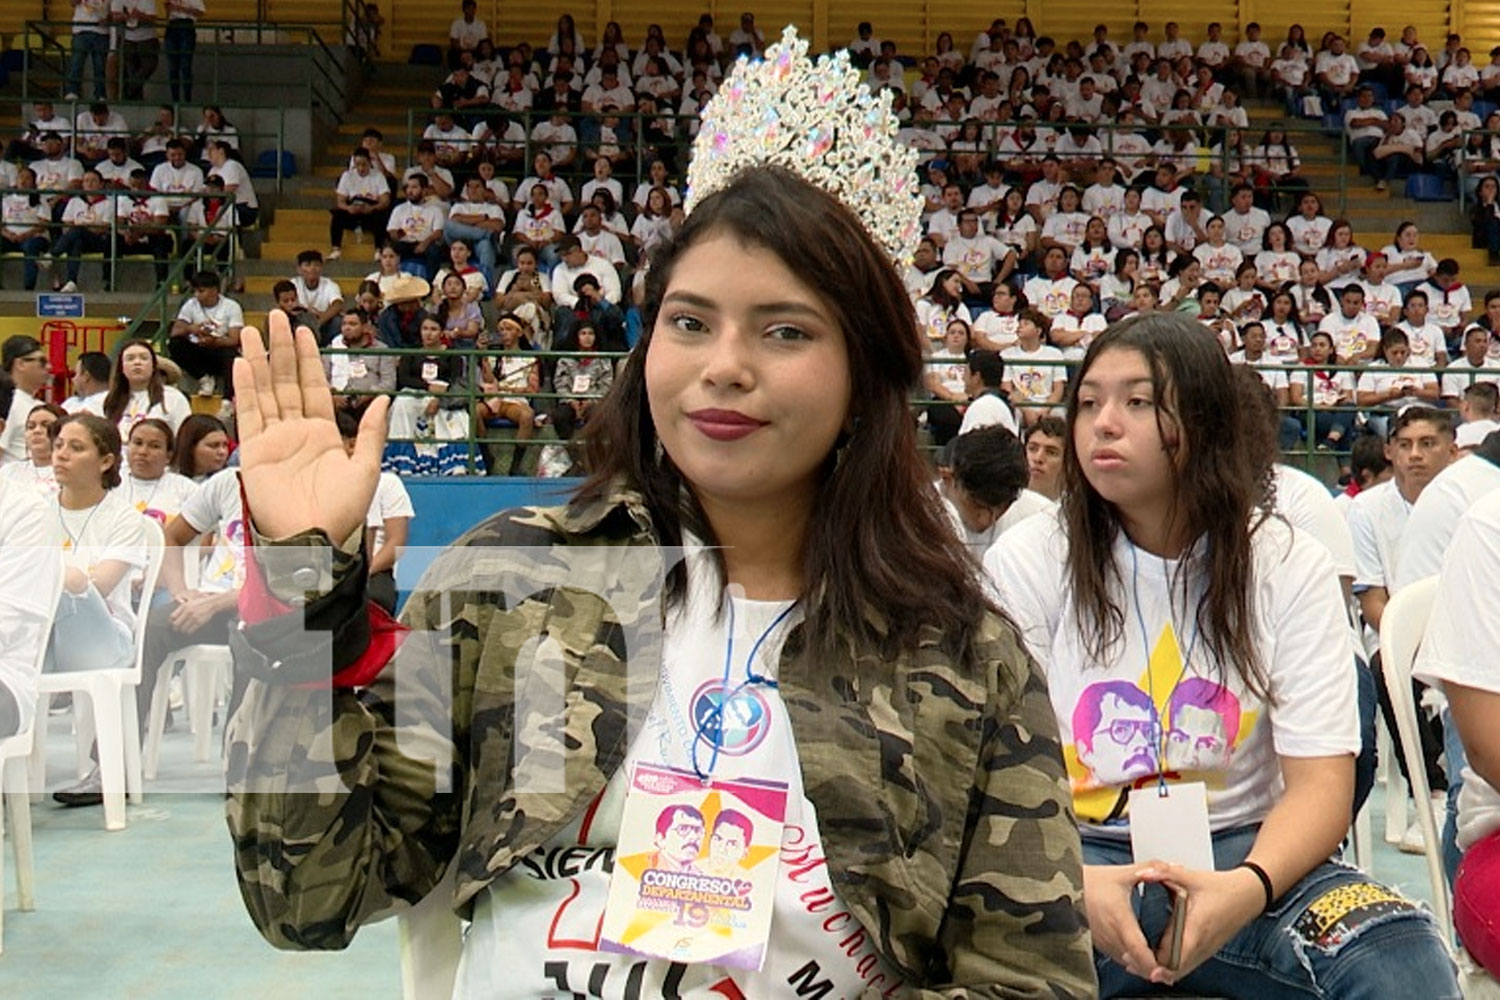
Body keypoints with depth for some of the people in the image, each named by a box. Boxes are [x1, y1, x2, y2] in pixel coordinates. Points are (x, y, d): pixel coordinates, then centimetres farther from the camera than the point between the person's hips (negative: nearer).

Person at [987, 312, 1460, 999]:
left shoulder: (1289, 567, 1)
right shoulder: (1027, 563, -1)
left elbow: (1320, 781, -5)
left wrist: (1248, 886, -27)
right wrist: (1067, 884, -27)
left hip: (1241, 851, 1)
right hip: (1076, 856, 0)